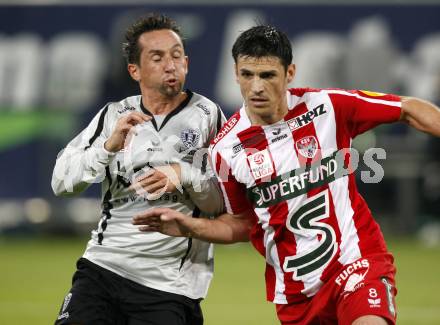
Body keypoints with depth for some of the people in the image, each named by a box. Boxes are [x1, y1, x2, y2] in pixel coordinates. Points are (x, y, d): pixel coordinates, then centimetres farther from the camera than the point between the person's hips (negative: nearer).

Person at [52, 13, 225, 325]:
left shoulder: (207, 116, 1)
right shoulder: (114, 115, 9)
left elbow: (228, 203, -1)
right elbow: (62, 183, 0)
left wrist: (184, 177, -18)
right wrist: (110, 146, -15)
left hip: (169, 286, -2)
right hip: (103, 266, 2)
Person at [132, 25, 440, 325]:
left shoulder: (328, 106, -6)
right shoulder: (226, 148, -1)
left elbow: (409, 109, 3)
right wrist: (192, 227, -4)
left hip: (357, 261, -3)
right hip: (293, 291, 3)